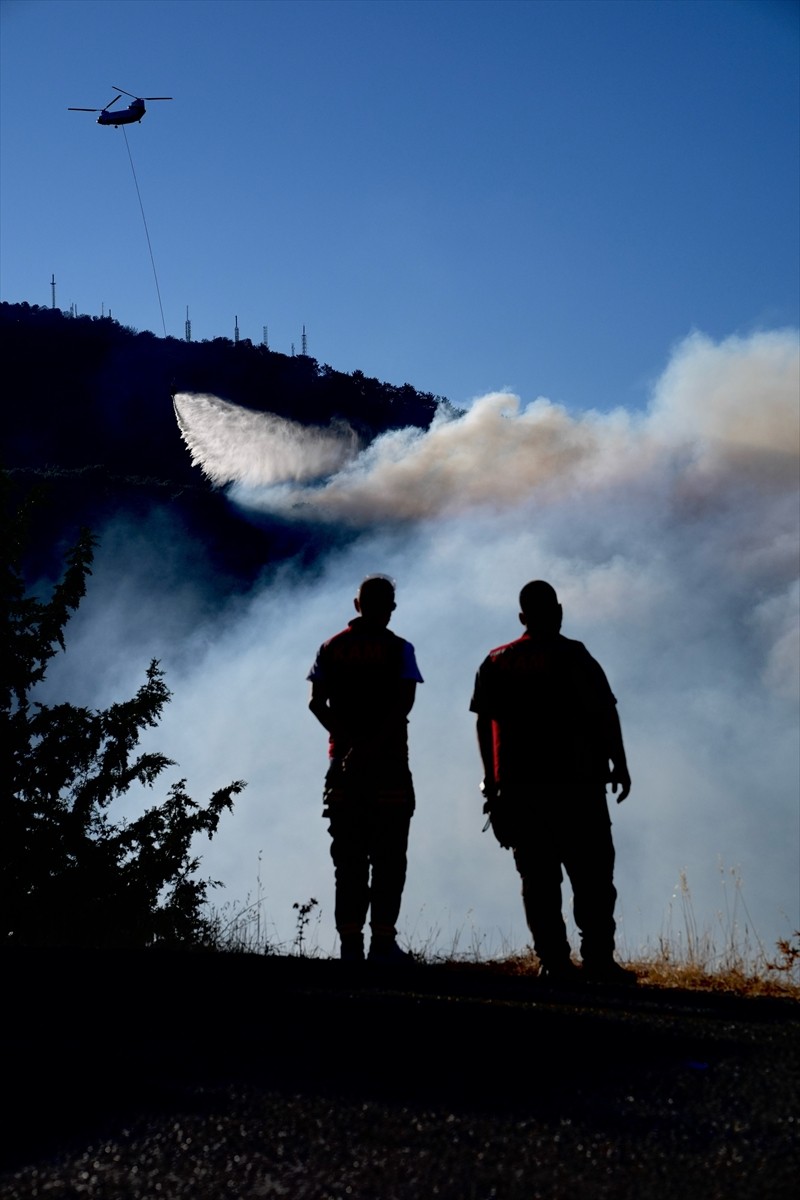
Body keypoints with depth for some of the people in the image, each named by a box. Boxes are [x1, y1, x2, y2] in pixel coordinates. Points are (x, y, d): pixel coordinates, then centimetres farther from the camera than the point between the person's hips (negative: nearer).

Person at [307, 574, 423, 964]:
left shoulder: (331, 648, 11)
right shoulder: (399, 649, 1)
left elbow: (316, 702, 0)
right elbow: (404, 702, -12)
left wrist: (349, 740, -6)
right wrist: (375, 744, -17)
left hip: (345, 763, 3)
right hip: (389, 764, -3)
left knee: (349, 859, 6)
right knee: (388, 858, 0)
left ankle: (351, 943, 1)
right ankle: (383, 941, -6)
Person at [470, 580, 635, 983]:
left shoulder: (495, 663, 12)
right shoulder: (571, 656, -3)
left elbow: (484, 724, 12)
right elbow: (603, 713, -8)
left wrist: (492, 782, 17)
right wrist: (619, 764, -1)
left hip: (518, 785, 4)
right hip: (574, 783, -4)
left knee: (538, 878, 5)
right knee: (591, 874, -1)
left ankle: (553, 960, 1)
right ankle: (597, 958, -8)